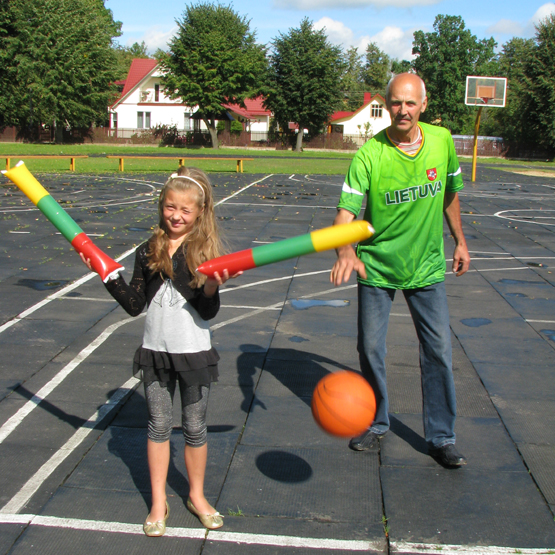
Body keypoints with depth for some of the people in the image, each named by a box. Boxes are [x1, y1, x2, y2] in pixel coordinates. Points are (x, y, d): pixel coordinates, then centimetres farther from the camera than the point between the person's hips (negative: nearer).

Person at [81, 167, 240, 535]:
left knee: (195, 428, 11)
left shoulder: (206, 253, -9)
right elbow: (135, 306, 2)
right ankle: (158, 502, 26)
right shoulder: (148, 252, 0)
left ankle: (197, 495, 32)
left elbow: (208, 313, -13)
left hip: (194, 352, -2)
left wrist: (211, 289, -31)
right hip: (155, 351, 3)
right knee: (159, 426, 12)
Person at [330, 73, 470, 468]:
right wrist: (346, 252, -43)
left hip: (427, 268, 2)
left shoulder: (442, 141, -6)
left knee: (439, 351, 2)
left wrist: (460, 241, 17)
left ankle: (441, 437, 16)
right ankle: (376, 423, 30)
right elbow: (346, 212, -24)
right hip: (376, 268, -2)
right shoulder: (369, 154, -17)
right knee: (370, 349, 7)